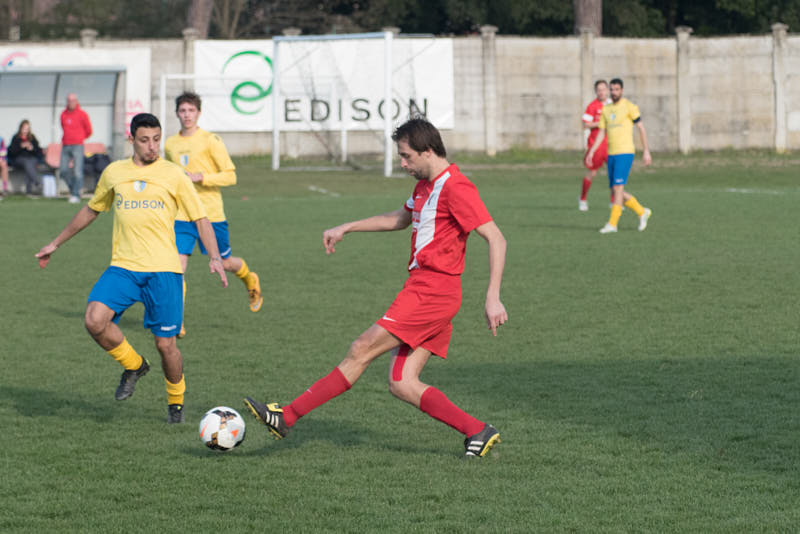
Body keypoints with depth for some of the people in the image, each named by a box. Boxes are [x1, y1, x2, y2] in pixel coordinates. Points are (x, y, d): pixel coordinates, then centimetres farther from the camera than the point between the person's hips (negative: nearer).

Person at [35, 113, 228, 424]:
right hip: (123, 267, 2)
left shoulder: (173, 175, 3)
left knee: (165, 344, -4)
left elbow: (200, 219, 4)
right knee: (95, 320, -21)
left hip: (163, 270, -2)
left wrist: (214, 257, -11)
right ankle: (133, 366, 7)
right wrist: (56, 243, 30)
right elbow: (91, 210, 26)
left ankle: (176, 401, 25)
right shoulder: (113, 173, 11)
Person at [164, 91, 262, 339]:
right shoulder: (170, 145, 9)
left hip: (211, 213, -3)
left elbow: (230, 176, -9)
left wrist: (200, 177, -20)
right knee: (177, 264, -11)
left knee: (224, 263, 11)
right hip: (182, 215, 3)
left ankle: (250, 280, 46)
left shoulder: (210, 141, -7)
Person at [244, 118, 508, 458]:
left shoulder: (455, 187, -12)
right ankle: (477, 432, 1)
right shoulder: (426, 184, 18)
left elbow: (496, 239, -17)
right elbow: (400, 219, 37)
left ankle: (288, 416, -6)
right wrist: (346, 228, 34)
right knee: (402, 385, 1)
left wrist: (493, 298, -22)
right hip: (422, 287, 10)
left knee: (362, 350, -8)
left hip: (432, 290, -10)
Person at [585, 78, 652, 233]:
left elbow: (641, 128, -4)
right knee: (615, 191, 7)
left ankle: (612, 223, -10)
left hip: (625, 152, -7)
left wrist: (646, 151, -7)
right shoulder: (606, 109, 13)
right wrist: (591, 152, 8)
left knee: (617, 188, -12)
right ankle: (642, 212, 23)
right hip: (612, 154, 7)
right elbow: (601, 133, 17)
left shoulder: (629, 106, -5)